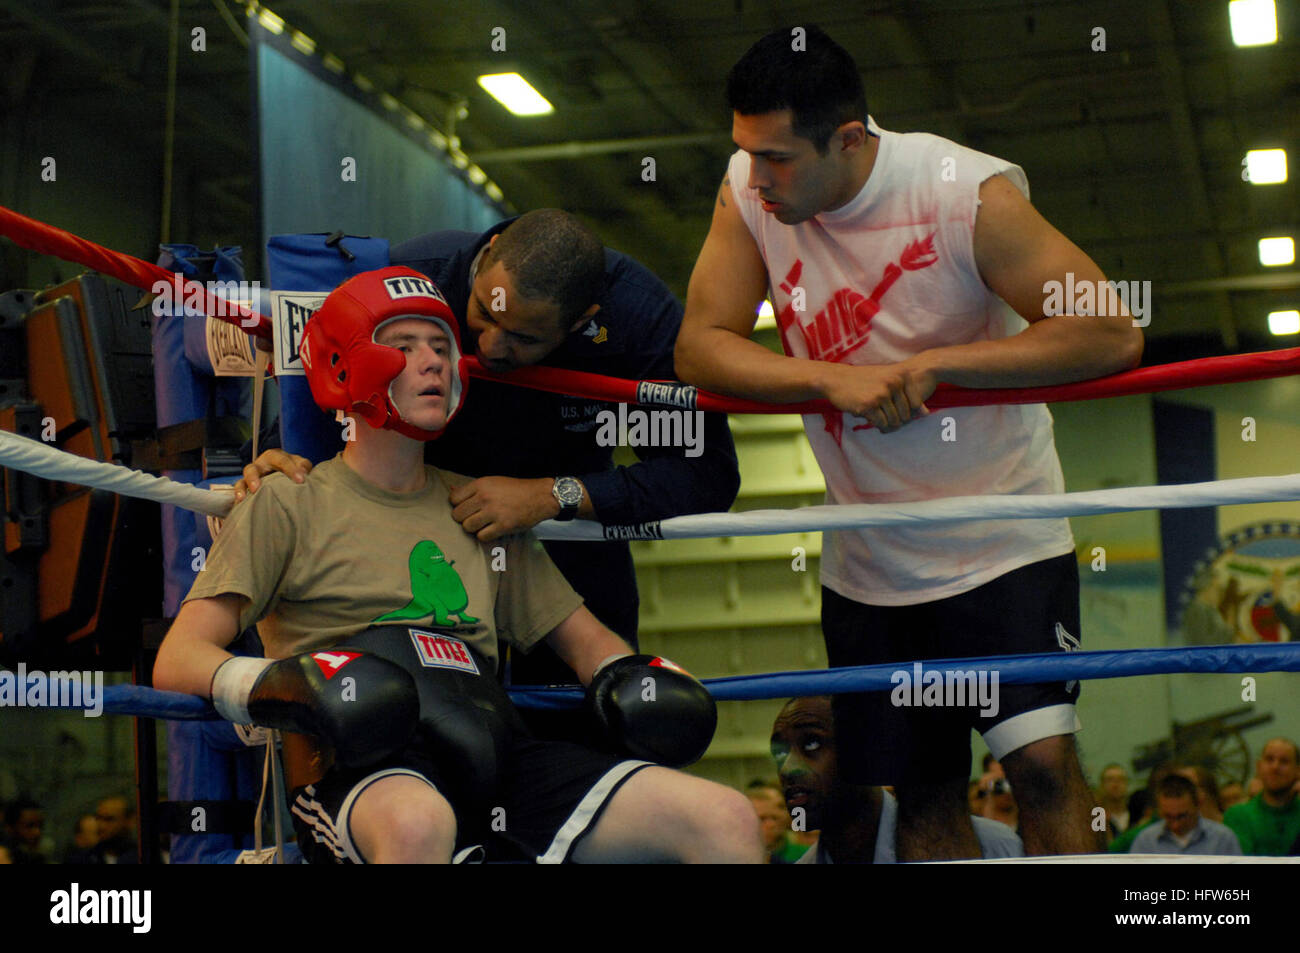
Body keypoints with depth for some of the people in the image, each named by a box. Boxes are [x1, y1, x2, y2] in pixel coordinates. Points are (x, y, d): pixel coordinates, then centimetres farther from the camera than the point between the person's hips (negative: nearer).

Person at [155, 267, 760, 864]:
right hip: (360, 771, -4)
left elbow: (577, 633, 32)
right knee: (418, 822, -43)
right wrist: (274, 685, -20)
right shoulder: (291, 506, 12)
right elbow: (177, 660, 2)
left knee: (727, 820, -16)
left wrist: (625, 676, 8)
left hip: (495, 756, 4)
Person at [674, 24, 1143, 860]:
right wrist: (835, 379, -24)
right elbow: (700, 346, -9)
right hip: (869, 562, 4)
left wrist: (931, 365, -25)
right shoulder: (749, 193, -7)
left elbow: (1112, 332, -24)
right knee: (923, 795, 10)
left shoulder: (971, 193, -19)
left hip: (1003, 536, -4)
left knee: (1043, 761, -16)